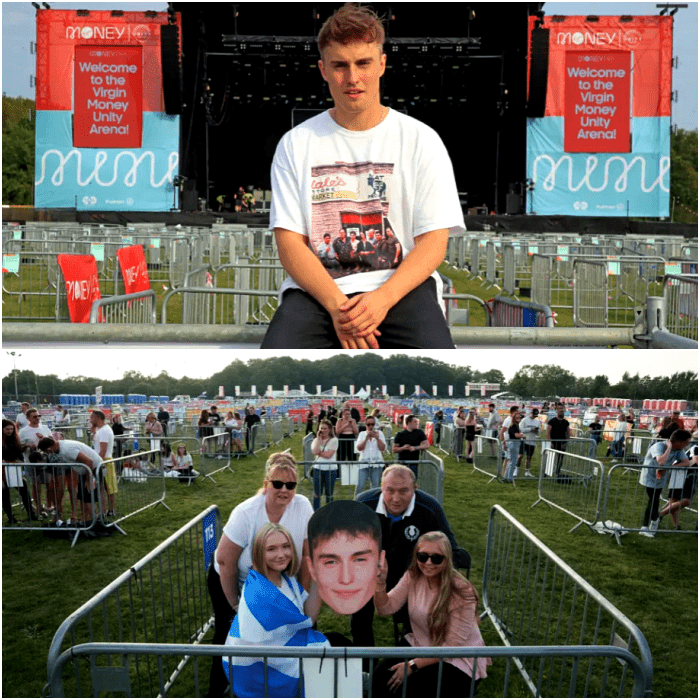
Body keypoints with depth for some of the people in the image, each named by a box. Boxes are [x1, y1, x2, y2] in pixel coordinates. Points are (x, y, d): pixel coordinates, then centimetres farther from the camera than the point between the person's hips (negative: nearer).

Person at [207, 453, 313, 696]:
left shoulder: (303, 507, -22)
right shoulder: (246, 513, -29)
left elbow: (306, 557, -12)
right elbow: (225, 561, -19)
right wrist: (236, 606, -10)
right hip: (229, 583, -2)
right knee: (227, 639, 7)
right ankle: (216, 692, 30)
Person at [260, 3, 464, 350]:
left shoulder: (421, 140, 8)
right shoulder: (296, 144, 9)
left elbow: (434, 241, 1)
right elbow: (290, 242, 2)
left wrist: (383, 298, -17)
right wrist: (337, 305, -16)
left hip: (401, 285, 0)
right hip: (317, 288, 1)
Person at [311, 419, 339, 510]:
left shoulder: (334, 440, -1)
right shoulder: (316, 440, 7)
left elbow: (328, 455, -13)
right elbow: (314, 451, -14)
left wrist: (319, 452, -8)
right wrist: (319, 438, -10)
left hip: (331, 469, -2)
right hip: (318, 469, 2)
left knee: (329, 494, 7)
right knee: (317, 494, 4)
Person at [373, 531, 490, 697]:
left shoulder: (461, 592, -23)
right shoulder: (413, 576, -7)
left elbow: (452, 647, -20)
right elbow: (386, 608, -8)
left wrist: (414, 665, -21)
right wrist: (380, 583, -27)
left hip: (458, 660, -5)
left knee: (408, 693, -21)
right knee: (379, 680, -14)